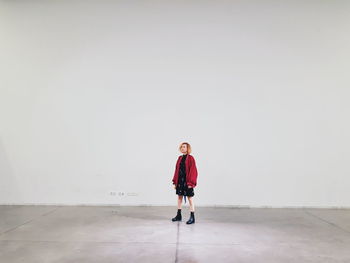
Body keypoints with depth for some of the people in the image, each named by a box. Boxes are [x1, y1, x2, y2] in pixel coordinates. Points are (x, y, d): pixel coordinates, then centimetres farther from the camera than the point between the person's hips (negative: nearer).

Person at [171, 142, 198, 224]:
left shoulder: (190, 158, -8)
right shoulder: (180, 158, 10)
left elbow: (193, 171, -13)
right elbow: (176, 170, 11)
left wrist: (190, 183, -18)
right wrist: (175, 182, 7)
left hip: (187, 182, -6)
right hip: (179, 181, 7)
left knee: (190, 198, 0)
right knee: (179, 197, 13)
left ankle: (192, 217, 8)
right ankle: (179, 215, 26)